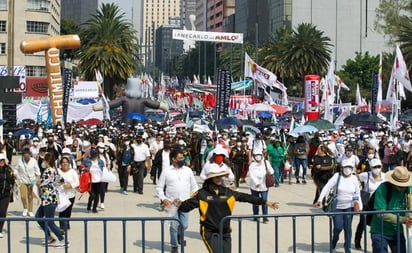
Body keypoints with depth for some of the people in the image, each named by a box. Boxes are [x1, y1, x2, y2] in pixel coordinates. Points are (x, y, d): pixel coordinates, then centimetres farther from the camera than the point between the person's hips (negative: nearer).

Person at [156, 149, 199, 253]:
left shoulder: (188, 170, 4)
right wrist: (163, 199, -11)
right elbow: (159, 187, 1)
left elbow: (194, 186, 10)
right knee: (174, 226, -1)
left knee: (184, 225, 3)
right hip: (171, 203, -2)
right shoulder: (166, 171, -3)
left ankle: (179, 235, 37)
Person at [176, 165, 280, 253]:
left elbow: (245, 197, 6)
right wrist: (180, 205, -32)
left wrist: (265, 202, 5)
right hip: (210, 232, -5)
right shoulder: (202, 194, -5)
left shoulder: (228, 192, 5)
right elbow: (189, 204, -9)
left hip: (225, 233, 5)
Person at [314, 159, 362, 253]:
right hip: (337, 206, -2)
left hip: (349, 206, 2)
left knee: (348, 227, -2)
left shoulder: (354, 178, 1)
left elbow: (357, 192, 15)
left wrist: (357, 202, 1)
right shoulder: (337, 176, -8)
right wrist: (320, 200, -19)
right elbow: (327, 187, -12)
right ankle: (334, 239, 28)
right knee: (338, 227, -6)